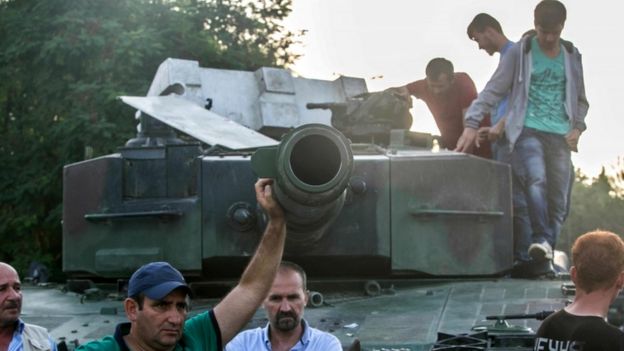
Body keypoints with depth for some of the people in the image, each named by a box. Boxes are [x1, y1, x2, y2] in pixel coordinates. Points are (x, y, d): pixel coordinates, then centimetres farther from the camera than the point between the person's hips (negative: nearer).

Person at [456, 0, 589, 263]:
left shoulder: (572, 56, 15)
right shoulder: (520, 53, 3)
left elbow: (581, 100, 24)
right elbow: (493, 90, 0)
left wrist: (578, 127, 6)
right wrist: (472, 123, -11)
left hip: (560, 136, 4)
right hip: (528, 131, -4)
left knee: (559, 202, 1)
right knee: (536, 180, -30)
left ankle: (547, 254, 12)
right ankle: (542, 240, -32)